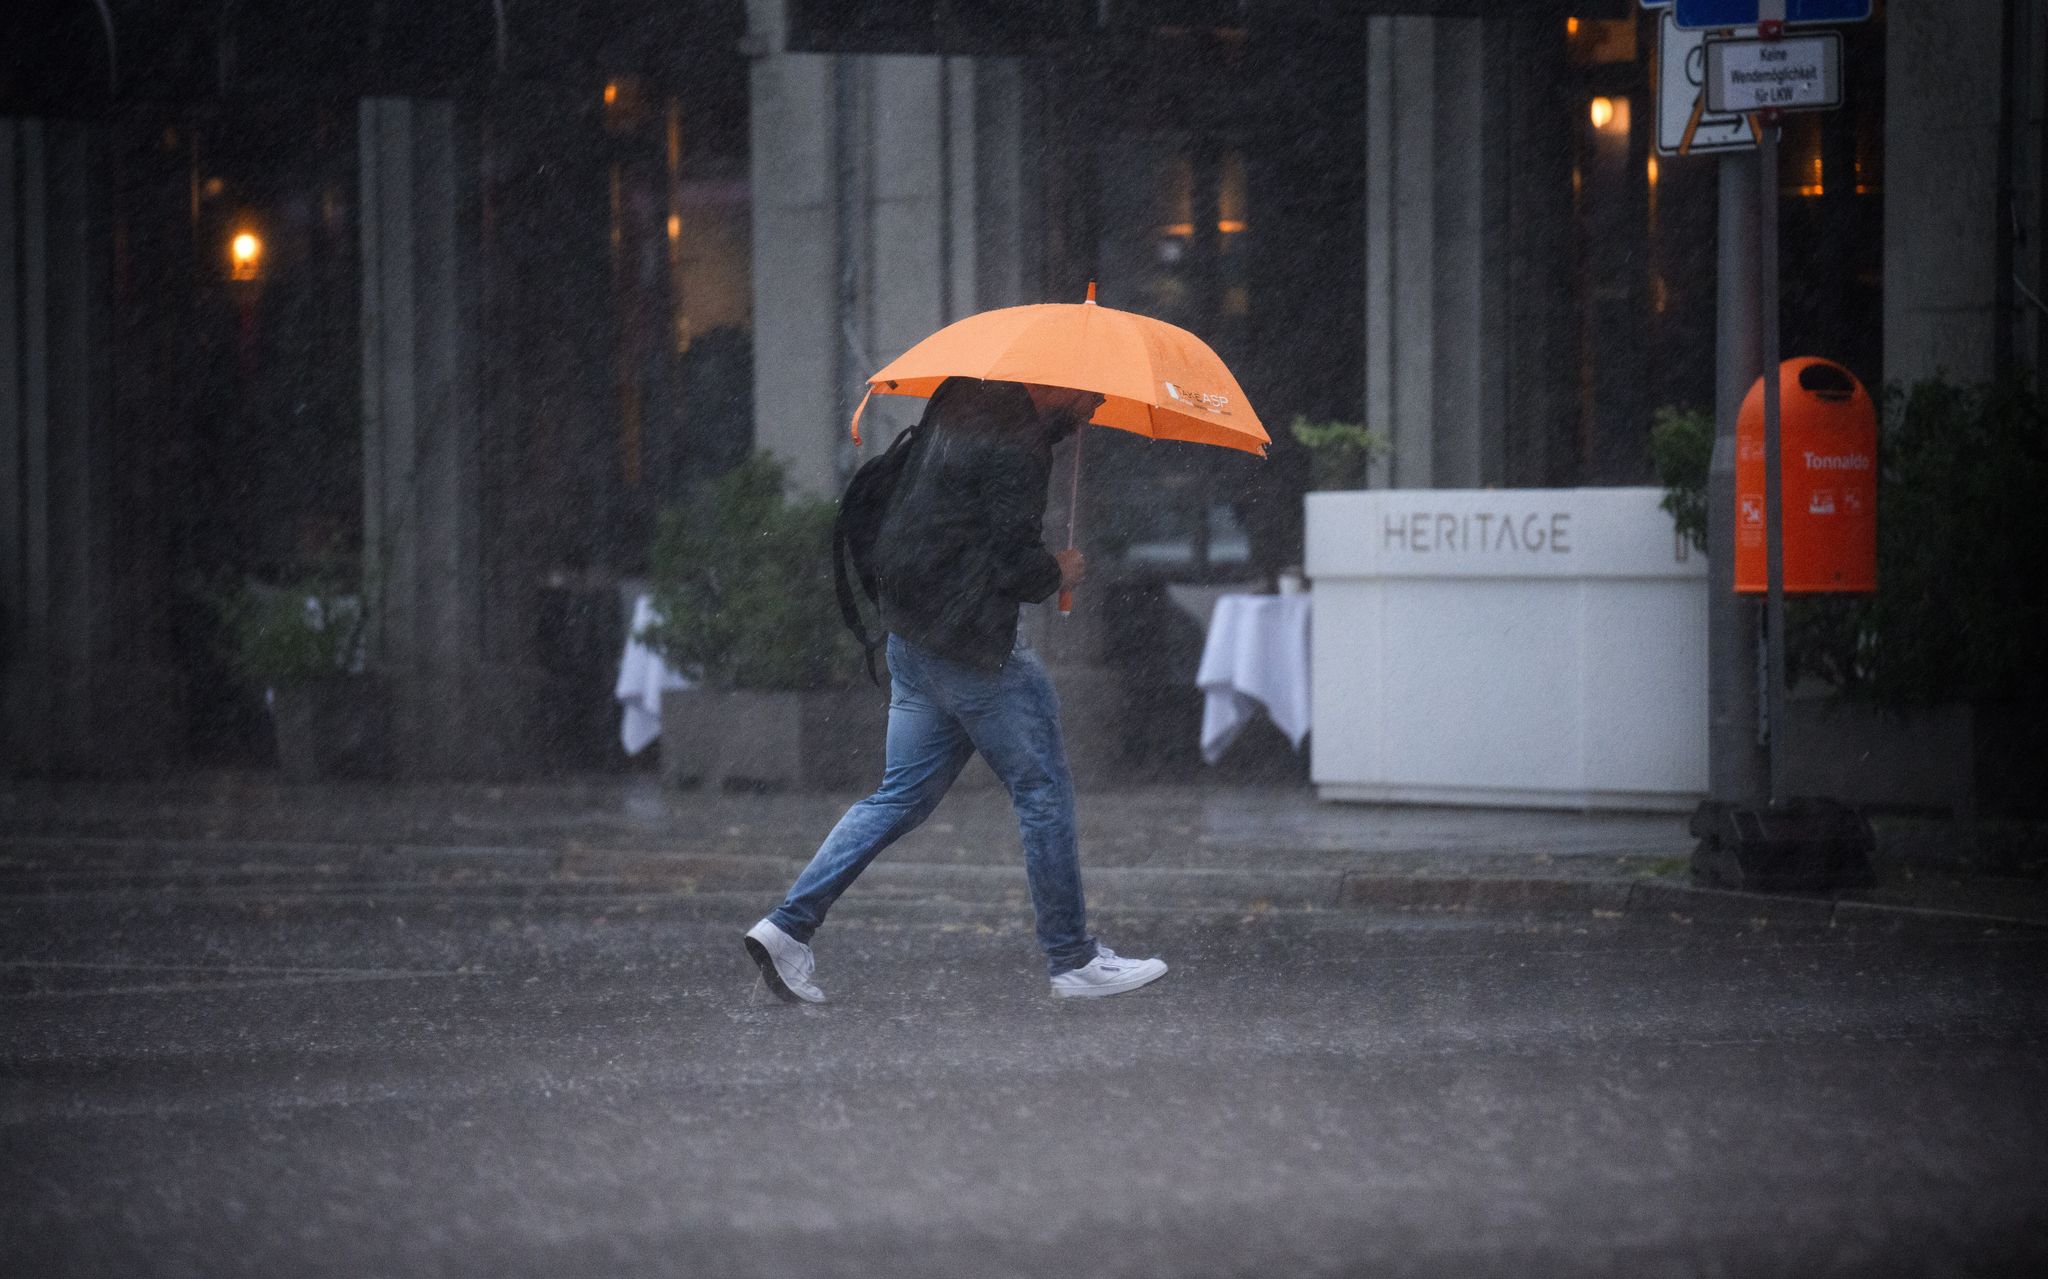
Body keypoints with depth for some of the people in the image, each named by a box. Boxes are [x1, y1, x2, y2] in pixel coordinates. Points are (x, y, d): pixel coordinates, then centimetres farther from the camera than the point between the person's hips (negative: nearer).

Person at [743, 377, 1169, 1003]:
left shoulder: (963, 400, 9)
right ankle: (1074, 960, 10)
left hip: (911, 635, 9)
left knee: (904, 795, 13)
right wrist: (1059, 574, 0)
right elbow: (1013, 564, -21)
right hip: (972, 646, -9)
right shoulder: (1015, 445, -19)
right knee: (1043, 790, 3)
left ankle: (789, 925, 5)